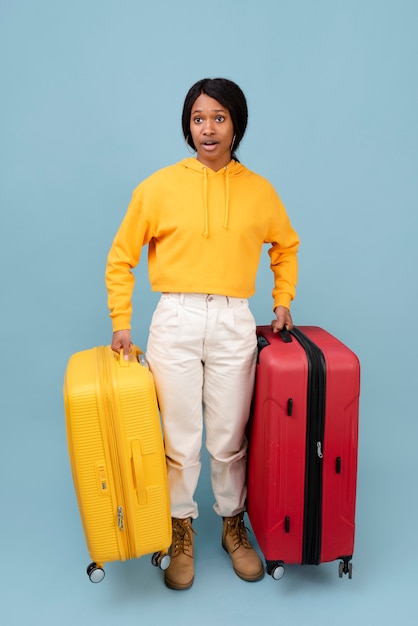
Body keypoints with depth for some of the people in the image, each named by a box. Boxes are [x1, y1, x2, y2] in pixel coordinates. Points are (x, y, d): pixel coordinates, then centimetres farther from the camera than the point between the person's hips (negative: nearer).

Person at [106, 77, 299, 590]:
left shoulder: (259, 191, 5)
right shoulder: (159, 186, 0)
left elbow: (286, 247, 22)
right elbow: (121, 258, 5)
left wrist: (282, 302, 14)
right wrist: (121, 323, 1)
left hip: (234, 324, 1)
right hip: (175, 321, -1)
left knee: (230, 439, 11)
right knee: (180, 439, 8)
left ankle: (233, 527, 36)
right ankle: (182, 533, 32)